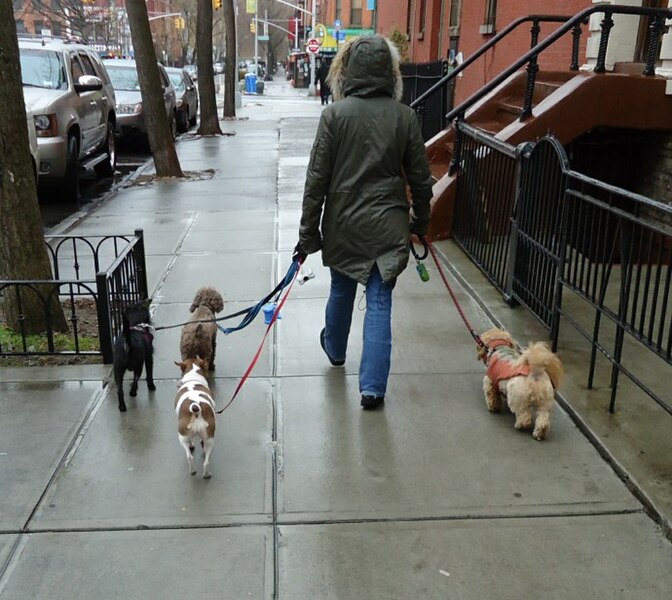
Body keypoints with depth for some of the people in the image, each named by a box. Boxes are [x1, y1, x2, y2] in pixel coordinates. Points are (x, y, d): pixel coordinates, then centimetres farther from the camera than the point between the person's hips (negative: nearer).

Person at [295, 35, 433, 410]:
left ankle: (335, 349, 47)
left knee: (342, 289, 22)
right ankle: (373, 387, 4)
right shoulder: (405, 116, -3)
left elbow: (317, 178, -9)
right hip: (388, 225, 0)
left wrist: (308, 232, -2)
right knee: (380, 303, 5)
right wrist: (421, 221, 17)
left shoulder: (336, 114, -9)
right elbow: (420, 178, 2)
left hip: (344, 224, 0)